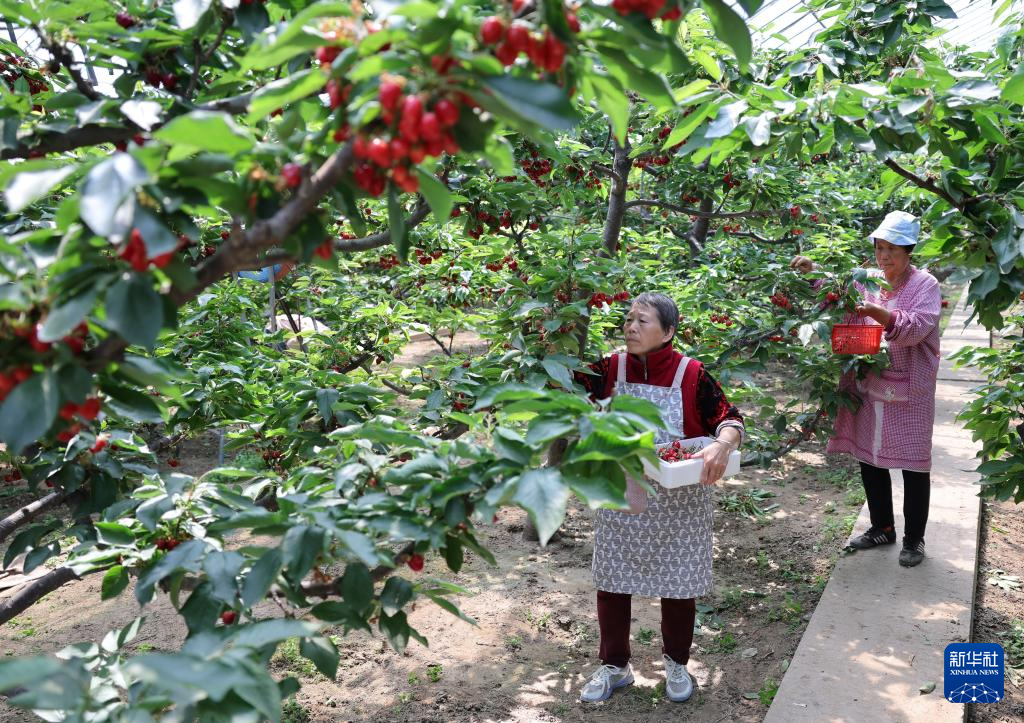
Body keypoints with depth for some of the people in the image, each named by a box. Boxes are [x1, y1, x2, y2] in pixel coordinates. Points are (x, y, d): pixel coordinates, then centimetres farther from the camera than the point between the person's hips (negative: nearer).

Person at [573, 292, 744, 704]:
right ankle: (614, 666, 32)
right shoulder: (611, 369, -4)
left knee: (678, 584, 13)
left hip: (678, 502, -2)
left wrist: (722, 445, -31)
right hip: (620, 500, 2)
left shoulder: (691, 375, -12)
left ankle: (677, 664, 38)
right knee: (612, 583, 11)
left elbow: (729, 419, -10)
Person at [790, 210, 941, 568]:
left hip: (909, 391, -5)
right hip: (869, 387, 5)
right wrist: (814, 272, -2)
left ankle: (914, 539, 18)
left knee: (913, 464, 3)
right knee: (869, 458, 13)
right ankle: (882, 528, 30)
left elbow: (918, 327, -20)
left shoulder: (925, 284, -7)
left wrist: (881, 314, -36)